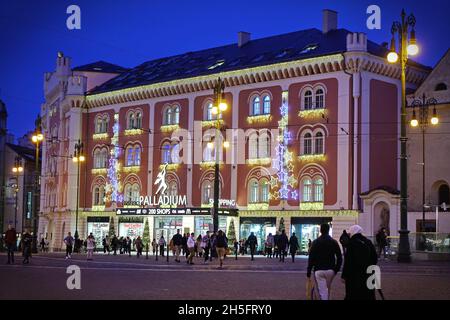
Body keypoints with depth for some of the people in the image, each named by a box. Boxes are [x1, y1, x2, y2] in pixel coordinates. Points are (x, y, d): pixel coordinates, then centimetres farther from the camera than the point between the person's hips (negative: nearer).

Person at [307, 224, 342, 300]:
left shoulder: (315, 242, -4)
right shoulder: (334, 242, 2)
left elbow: (311, 258, -6)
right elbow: (339, 257, 1)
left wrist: (308, 272, -2)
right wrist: (336, 269, 10)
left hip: (319, 271, -3)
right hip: (330, 270, 3)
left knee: (322, 292, -4)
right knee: (328, 290, 21)